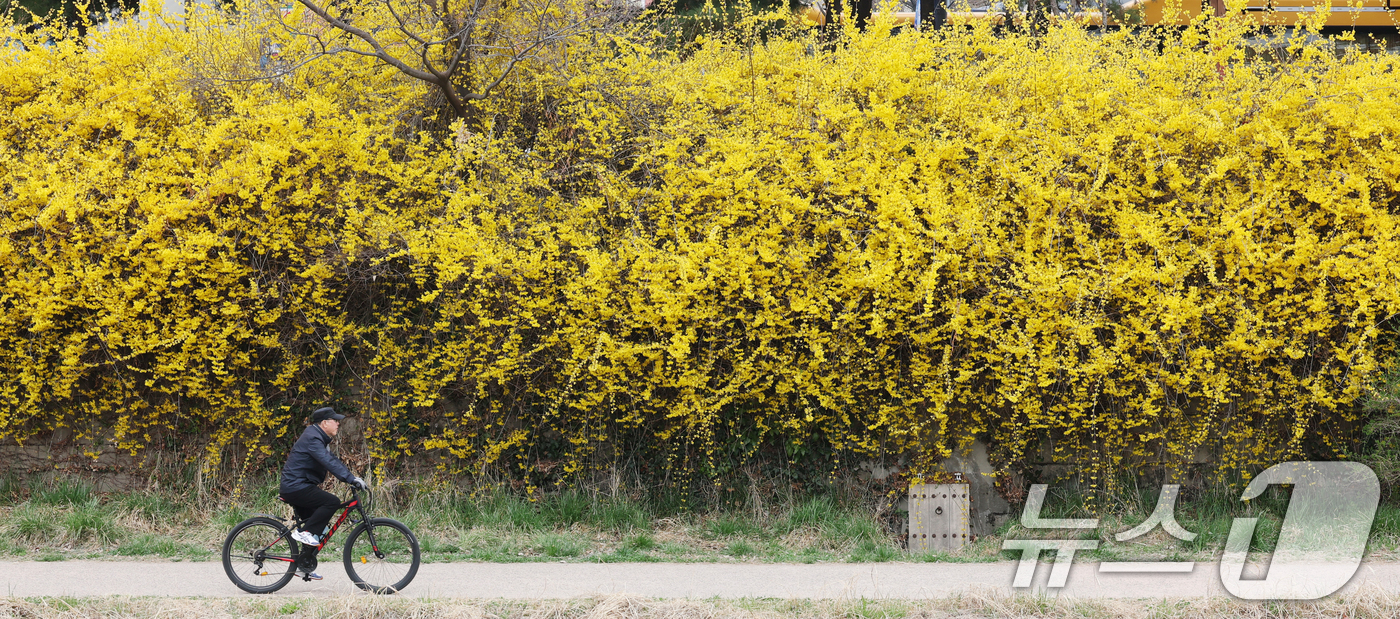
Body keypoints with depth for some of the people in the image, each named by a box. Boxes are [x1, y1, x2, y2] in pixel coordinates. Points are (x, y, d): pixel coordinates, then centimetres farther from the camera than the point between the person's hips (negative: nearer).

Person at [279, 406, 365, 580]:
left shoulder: (320, 439, 16)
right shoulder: (312, 439, -18)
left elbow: (333, 461, 19)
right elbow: (328, 462, -29)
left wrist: (353, 477, 8)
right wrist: (351, 479, -34)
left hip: (298, 487, 11)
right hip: (296, 487, -11)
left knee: (318, 527, 13)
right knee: (332, 502, -23)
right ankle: (304, 532, -16)